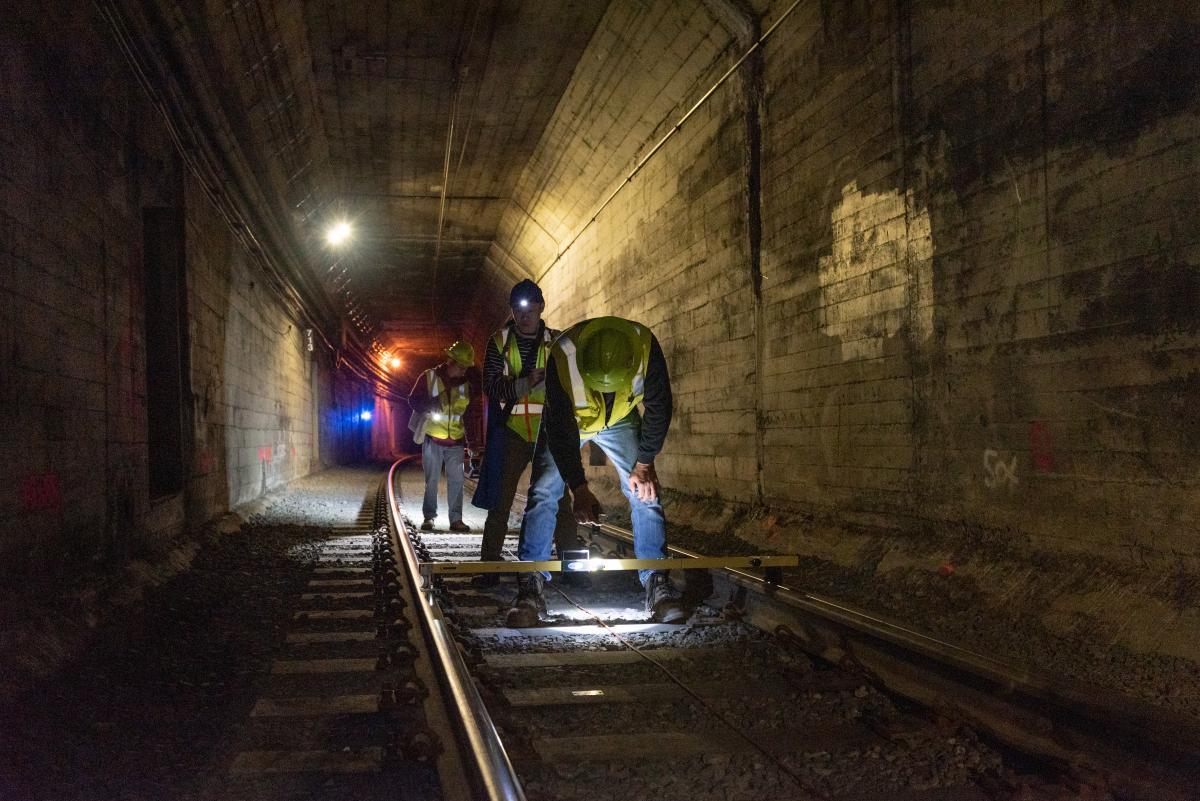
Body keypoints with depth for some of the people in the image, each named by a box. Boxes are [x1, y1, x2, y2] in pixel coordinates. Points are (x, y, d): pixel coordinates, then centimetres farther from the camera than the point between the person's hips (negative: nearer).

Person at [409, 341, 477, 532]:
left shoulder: (466, 382, 5)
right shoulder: (430, 377, -5)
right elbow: (413, 400, -2)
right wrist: (430, 405, -23)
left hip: (456, 441, 3)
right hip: (433, 439, -3)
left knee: (456, 480, 1)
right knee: (431, 480, 1)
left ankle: (456, 519, 6)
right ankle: (429, 517, 9)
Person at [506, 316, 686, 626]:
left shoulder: (646, 346, -34)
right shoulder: (562, 356, -39)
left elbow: (659, 408, -18)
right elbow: (560, 430, -31)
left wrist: (644, 464, -15)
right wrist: (579, 489, -31)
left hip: (620, 420, 2)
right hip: (569, 422, -1)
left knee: (645, 490, -11)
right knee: (543, 492, -14)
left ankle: (657, 583, -5)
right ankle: (530, 586, -8)